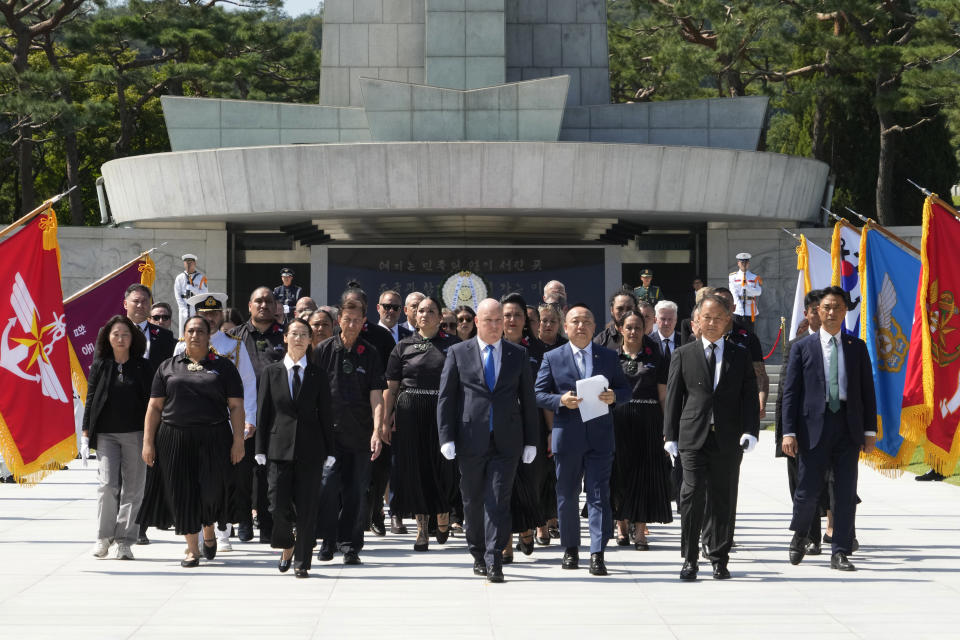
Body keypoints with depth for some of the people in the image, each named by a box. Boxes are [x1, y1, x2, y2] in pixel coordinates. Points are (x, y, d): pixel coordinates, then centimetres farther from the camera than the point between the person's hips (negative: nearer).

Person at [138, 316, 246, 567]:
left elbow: (236, 406, 3)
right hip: (175, 440, 1)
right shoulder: (168, 367, 11)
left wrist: (238, 441, -6)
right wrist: (148, 442, 2)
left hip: (213, 440, -1)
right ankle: (192, 548, 10)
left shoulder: (223, 367, 7)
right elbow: (155, 407, 9)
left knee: (211, 490, -4)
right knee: (182, 492, 0)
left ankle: (209, 534, 25)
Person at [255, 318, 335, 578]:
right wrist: (260, 449, 1)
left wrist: (329, 451, 2)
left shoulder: (318, 375, 7)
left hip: (310, 450, 0)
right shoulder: (271, 372, 7)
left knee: (306, 507, 0)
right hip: (279, 447, 0)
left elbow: (326, 415, 7)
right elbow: (263, 413, 6)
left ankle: (302, 562, 8)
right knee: (278, 504, -5)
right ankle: (287, 546, 23)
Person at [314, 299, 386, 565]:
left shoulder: (370, 354, 4)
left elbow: (376, 397, -2)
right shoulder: (325, 350, 3)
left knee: (356, 490, 2)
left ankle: (350, 545, 11)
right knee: (328, 484, -9)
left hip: (360, 433, 1)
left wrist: (377, 431, -13)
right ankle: (328, 540, 5)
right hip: (329, 431, -1)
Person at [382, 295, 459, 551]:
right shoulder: (403, 347, 8)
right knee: (414, 468, 1)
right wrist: (386, 420, 0)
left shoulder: (452, 345, 5)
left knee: (443, 466, -3)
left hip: (442, 412, -1)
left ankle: (443, 514, 25)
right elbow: (391, 387, 7)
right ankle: (421, 527, 8)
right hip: (409, 414, 1)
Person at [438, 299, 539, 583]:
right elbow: (445, 398, 3)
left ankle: (494, 561, -10)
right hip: (471, 441, 0)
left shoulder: (518, 355, 9)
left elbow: (528, 400, 11)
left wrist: (531, 441, 6)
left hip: (506, 442, 0)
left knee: (498, 500, -8)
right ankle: (478, 554, 24)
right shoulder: (458, 353, 5)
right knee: (473, 501, 8)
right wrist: (446, 438, -6)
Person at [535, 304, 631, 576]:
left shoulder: (608, 357, 9)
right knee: (567, 496, 8)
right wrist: (561, 400, -15)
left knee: (599, 495, -7)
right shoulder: (552, 358, 6)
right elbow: (539, 394, 3)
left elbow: (625, 390, 12)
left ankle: (597, 554, -10)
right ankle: (570, 549, 22)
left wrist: (614, 396, -11)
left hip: (600, 436, 0)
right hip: (567, 436, 0)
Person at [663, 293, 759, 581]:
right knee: (693, 495, -10)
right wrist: (670, 437, 2)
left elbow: (749, 396, 7)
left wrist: (750, 431, -6)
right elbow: (673, 398, 8)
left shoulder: (740, 356, 12)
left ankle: (719, 560, 12)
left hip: (728, 439, 1)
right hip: (693, 438, -1)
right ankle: (690, 559, -3)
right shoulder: (683, 355, 9)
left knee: (722, 499, 4)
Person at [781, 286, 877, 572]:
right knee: (807, 490, -2)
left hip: (848, 428, 2)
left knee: (846, 493, 0)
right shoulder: (803, 347, 5)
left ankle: (840, 553, 7)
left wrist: (870, 431, 4)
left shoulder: (857, 347, 10)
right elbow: (790, 392, 2)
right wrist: (789, 432, -7)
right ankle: (800, 535, 27)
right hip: (814, 427, -2)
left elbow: (867, 391, 10)